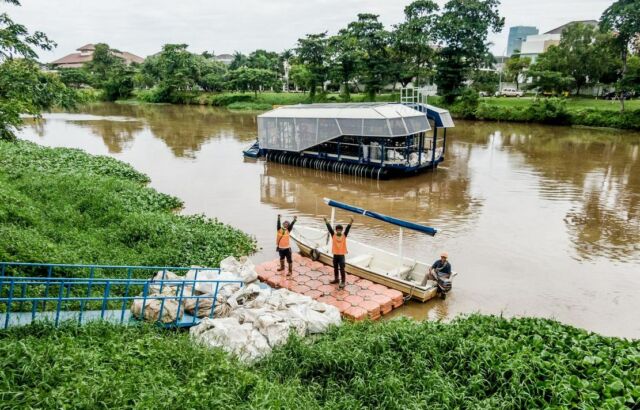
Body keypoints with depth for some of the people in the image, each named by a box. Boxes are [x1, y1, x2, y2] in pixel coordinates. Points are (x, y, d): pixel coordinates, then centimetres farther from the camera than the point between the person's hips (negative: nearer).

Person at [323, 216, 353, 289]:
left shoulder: (344, 235, -4)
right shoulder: (333, 235, -2)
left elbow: (347, 228, -15)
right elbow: (329, 228, -10)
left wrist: (350, 222, -28)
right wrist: (326, 221, -19)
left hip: (341, 255, -3)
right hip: (335, 254, 3)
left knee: (342, 269, -4)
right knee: (335, 268, 18)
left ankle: (343, 282, 1)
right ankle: (336, 279, 35)